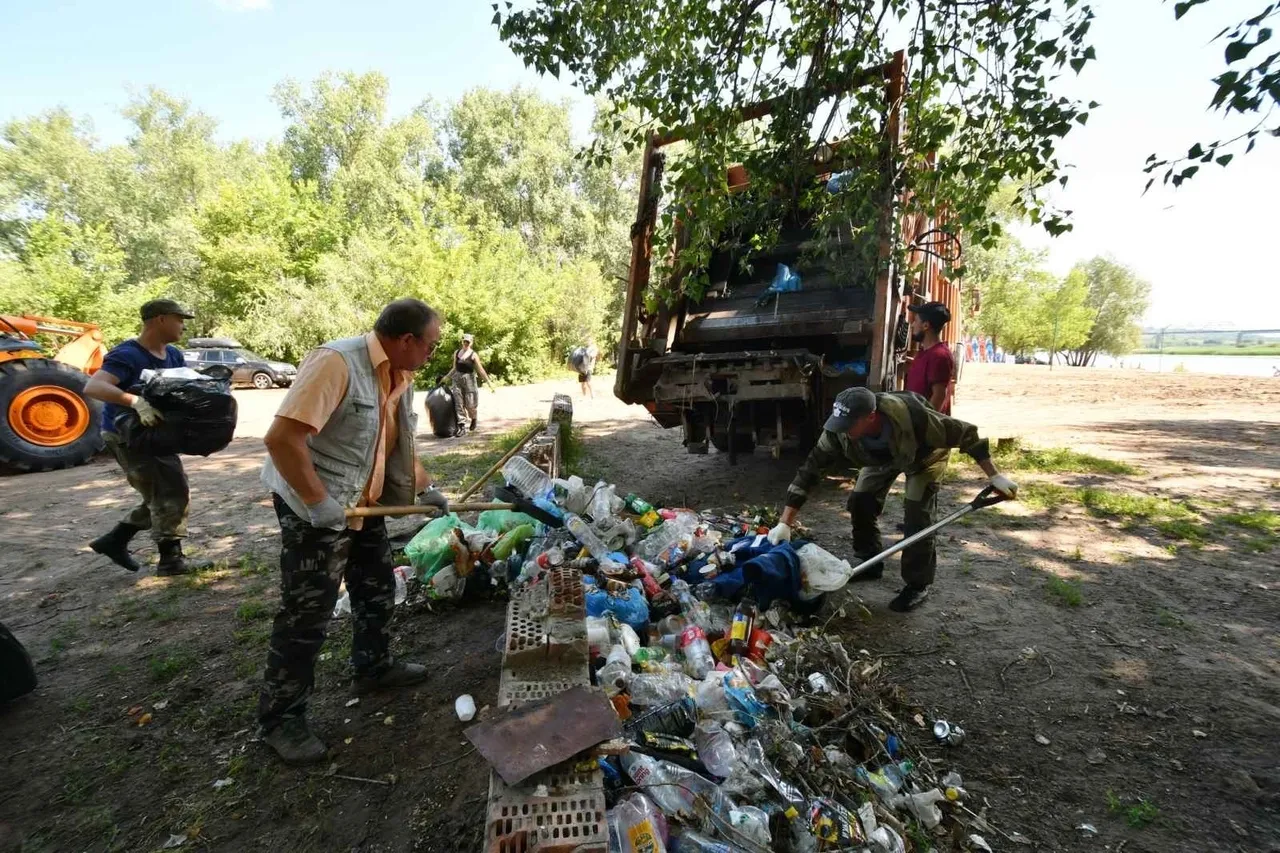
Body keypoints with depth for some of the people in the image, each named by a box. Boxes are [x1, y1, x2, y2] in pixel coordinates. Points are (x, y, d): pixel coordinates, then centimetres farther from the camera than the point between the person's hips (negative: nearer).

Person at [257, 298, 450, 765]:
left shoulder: (400, 377, 3)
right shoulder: (336, 362, -25)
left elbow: (398, 444, 16)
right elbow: (281, 437, -31)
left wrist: (425, 489, 12)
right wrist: (318, 502, -27)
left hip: (364, 504, 9)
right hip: (313, 509, -9)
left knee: (378, 589, 20)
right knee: (306, 616, 2)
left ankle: (373, 666, 42)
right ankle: (280, 718, 21)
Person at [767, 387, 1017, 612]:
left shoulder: (911, 416, -45)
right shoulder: (839, 429, -34)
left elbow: (966, 434, -29)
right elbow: (810, 469, -32)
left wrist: (995, 476, -23)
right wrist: (785, 523, -35)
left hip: (925, 454, -4)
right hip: (882, 457, 4)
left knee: (916, 515, -13)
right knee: (860, 502, -4)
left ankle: (918, 585, 3)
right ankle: (870, 564, 17)